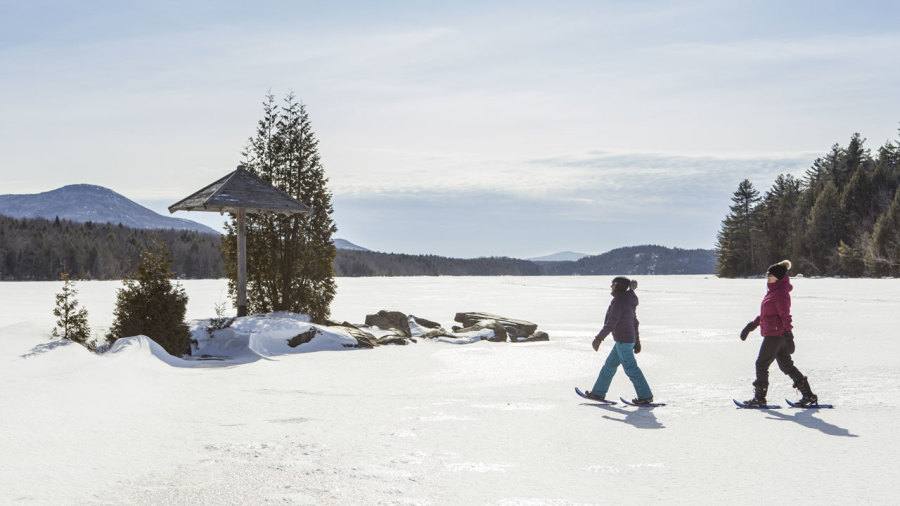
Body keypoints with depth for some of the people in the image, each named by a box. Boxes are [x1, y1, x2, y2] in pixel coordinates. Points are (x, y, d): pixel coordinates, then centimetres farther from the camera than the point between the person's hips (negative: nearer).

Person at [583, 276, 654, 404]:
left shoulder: (618, 301, -17)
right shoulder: (629, 301, 13)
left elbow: (611, 323, -20)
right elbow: (635, 322, 18)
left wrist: (599, 338, -14)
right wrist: (637, 341, 24)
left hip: (623, 340, -10)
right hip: (630, 339, 10)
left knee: (631, 368, -4)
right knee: (609, 365, 15)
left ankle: (646, 396, 1)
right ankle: (599, 392, 22)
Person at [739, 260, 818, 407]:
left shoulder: (781, 293, -15)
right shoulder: (773, 291, 16)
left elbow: (785, 315, -22)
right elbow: (766, 314, 26)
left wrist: (788, 334, -28)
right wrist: (752, 325, 28)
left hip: (775, 334, -10)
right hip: (772, 333, 10)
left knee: (761, 364, -1)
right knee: (786, 365, 12)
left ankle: (759, 397, 8)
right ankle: (808, 395, 13)